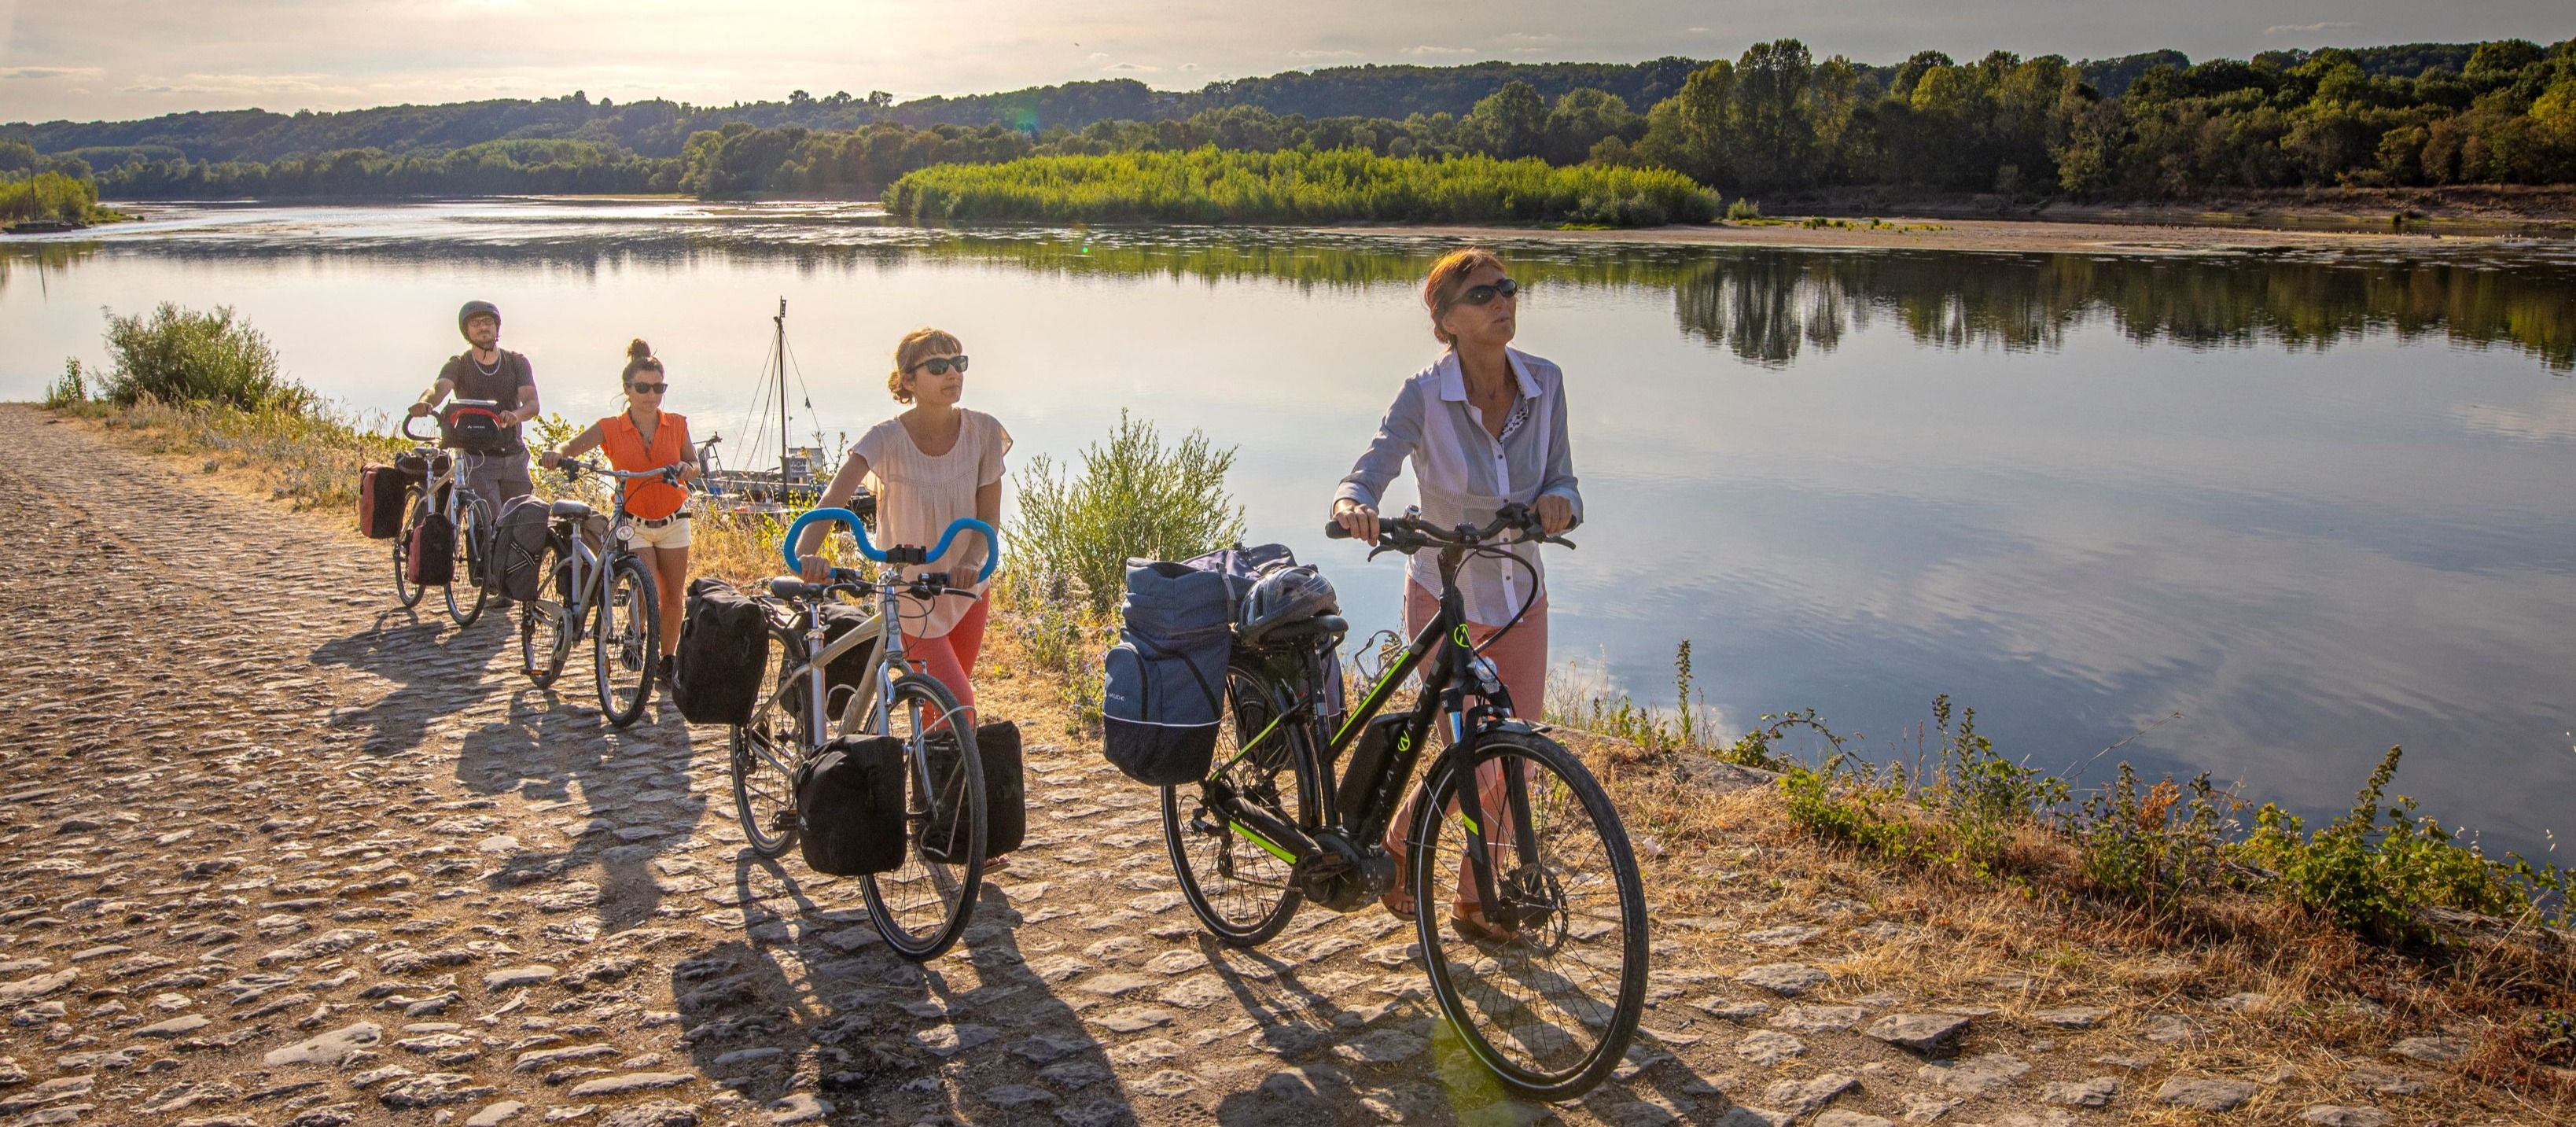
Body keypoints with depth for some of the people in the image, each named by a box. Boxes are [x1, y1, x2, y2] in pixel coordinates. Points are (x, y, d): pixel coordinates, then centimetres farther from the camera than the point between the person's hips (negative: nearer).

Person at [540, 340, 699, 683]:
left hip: (673, 522, 3)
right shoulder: (611, 428, -8)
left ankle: (667, 660, 23)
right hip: (633, 524, -2)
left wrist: (686, 468, -21)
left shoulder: (677, 424, -2)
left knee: (673, 597, 5)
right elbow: (574, 446, -20)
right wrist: (557, 454, -42)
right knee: (648, 593, -17)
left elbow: (694, 466, 2)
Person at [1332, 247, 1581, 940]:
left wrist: (1559, 502, -23)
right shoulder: (1425, 397, -17)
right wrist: (1351, 506, -45)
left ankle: (1473, 902, 28)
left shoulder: (1544, 384, -6)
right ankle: (1397, 843, 25)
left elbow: (1562, 480, 0)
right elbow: (1368, 474, -22)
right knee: (1471, 771, -7)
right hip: (1446, 601, -4)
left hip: (1521, 602, 4)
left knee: (1513, 768, 7)